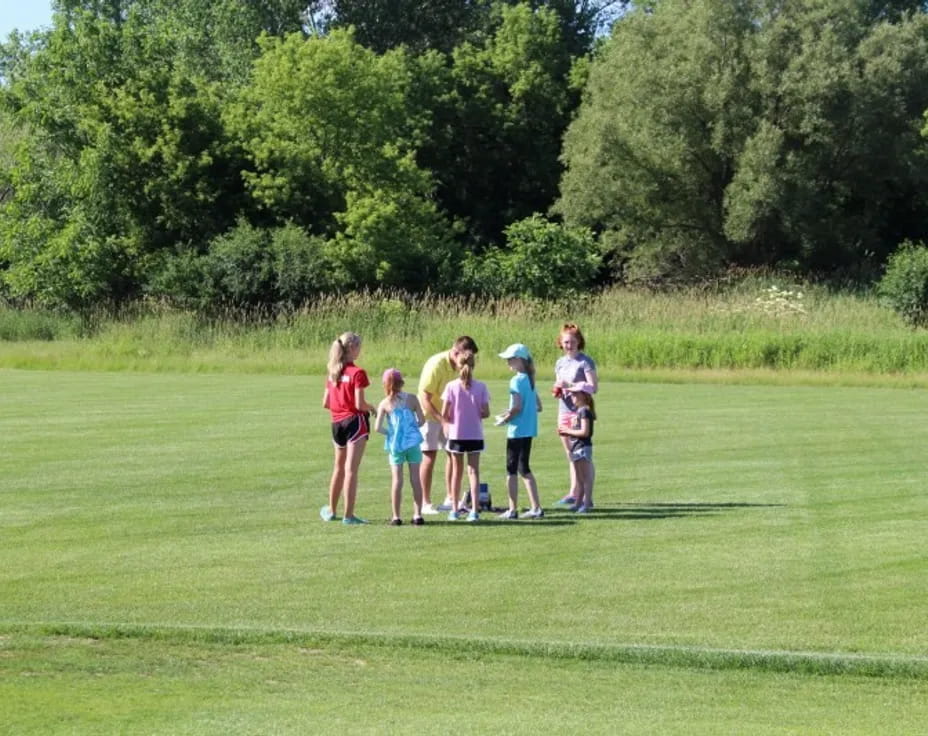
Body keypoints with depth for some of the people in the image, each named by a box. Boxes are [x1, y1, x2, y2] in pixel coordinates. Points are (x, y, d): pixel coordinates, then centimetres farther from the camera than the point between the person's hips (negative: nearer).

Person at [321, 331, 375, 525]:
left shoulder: (332, 373, 6)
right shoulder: (357, 373, -14)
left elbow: (325, 403, 7)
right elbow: (360, 404, -18)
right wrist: (372, 408, 1)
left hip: (337, 422, 6)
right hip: (355, 421, -6)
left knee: (339, 467, 21)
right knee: (351, 469, -6)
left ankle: (331, 510, 31)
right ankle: (348, 515, -6)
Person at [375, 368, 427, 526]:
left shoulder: (384, 404, -3)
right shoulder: (412, 399, -1)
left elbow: (377, 427, -8)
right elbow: (421, 420, -2)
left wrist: (389, 432, 9)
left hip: (395, 444, -1)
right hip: (412, 442, 1)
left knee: (397, 480, 3)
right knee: (415, 478, 6)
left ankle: (396, 517, 4)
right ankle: (417, 515, 6)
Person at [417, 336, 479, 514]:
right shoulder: (436, 365, -26)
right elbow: (425, 399, -25)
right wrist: (443, 420, -28)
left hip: (448, 416, 7)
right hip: (429, 414, -7)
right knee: (429, 457, -4)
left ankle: (450, 499, 13)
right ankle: (425, 503, 3)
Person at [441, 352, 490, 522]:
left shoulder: (452, 386, -10)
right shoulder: (480, 387, -7)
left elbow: (444, 414, -12)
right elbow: (486, 412, -7)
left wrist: (448, 421, 9)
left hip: (456, 434, 0)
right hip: (475, 436, 0)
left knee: (457, 471, 12)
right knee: (473, 471, 5)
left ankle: (455, 509, 18)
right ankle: (474, 510, -2)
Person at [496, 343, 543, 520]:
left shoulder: (517, 381, -15)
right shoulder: (530, 380, 11)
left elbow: (516, 407, -22)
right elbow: (538, 406, 16)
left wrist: (504, 419, -7)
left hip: (516, 431, -8)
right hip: (529, 430, 8)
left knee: (511, 470, 0)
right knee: (524, 469, 15)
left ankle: (512, 509, 2)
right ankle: (536, 508, 12)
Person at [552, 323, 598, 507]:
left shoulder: (585, 362, -7)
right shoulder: (560, 363, 14)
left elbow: (593, 387, -14)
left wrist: (570, 385, -20)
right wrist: (557, 391, 2)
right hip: (564, 411, 7)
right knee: (570, 455, 10)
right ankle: (573, 493, 15)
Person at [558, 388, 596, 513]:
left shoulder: (585, 411, -16)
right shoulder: (578, 410, 14)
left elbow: (584, 432, -23)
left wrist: (568, 431, -13)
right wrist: (566, 433, 6)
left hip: (583, 447, -10)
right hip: (576, 448, 10)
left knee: (586, 477, -6)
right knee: (579, 478, 15)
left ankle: (587, 503, -4)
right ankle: (579, 503, 21)